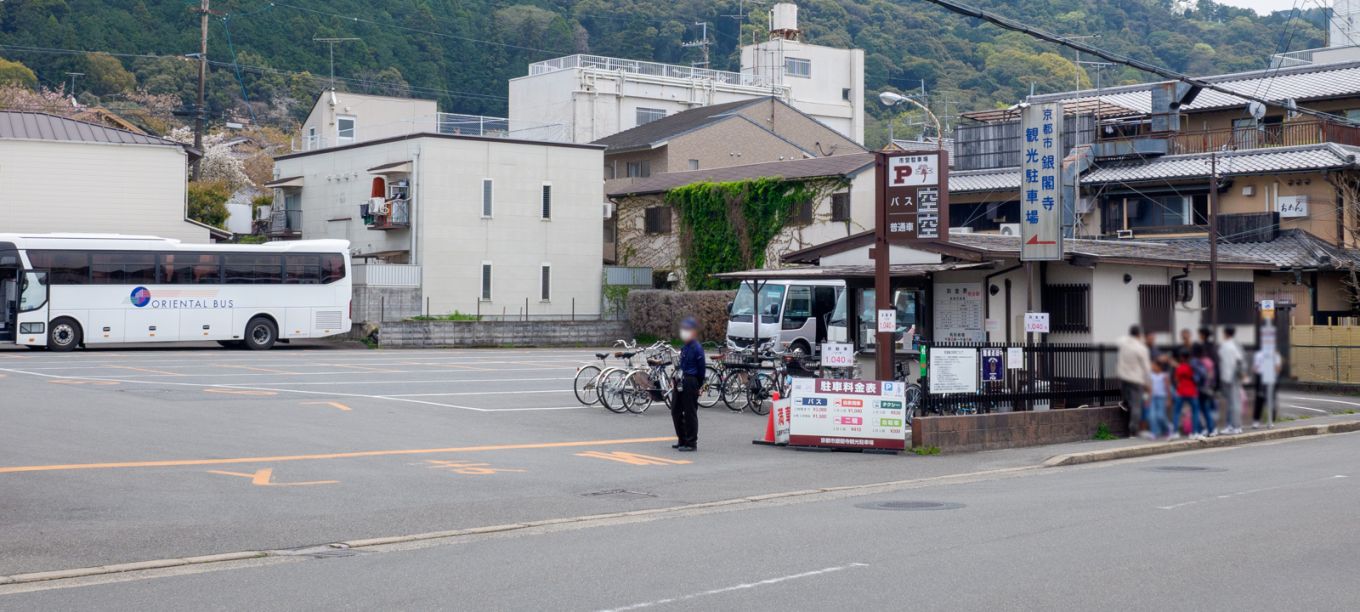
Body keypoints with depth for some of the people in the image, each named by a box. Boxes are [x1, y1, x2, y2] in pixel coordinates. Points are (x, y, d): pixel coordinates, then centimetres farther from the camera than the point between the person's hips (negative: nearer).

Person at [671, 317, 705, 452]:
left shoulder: (697, 348, -11)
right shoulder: (684, 347, 15)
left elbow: (701, 369, -10)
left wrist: (698, 386, -8)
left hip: (690, 382, -9)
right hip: (681, 382, 9)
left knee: (690, 413, -4)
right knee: (676, 410, 13)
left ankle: (691, 443, 2)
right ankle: (682, 440, 24)